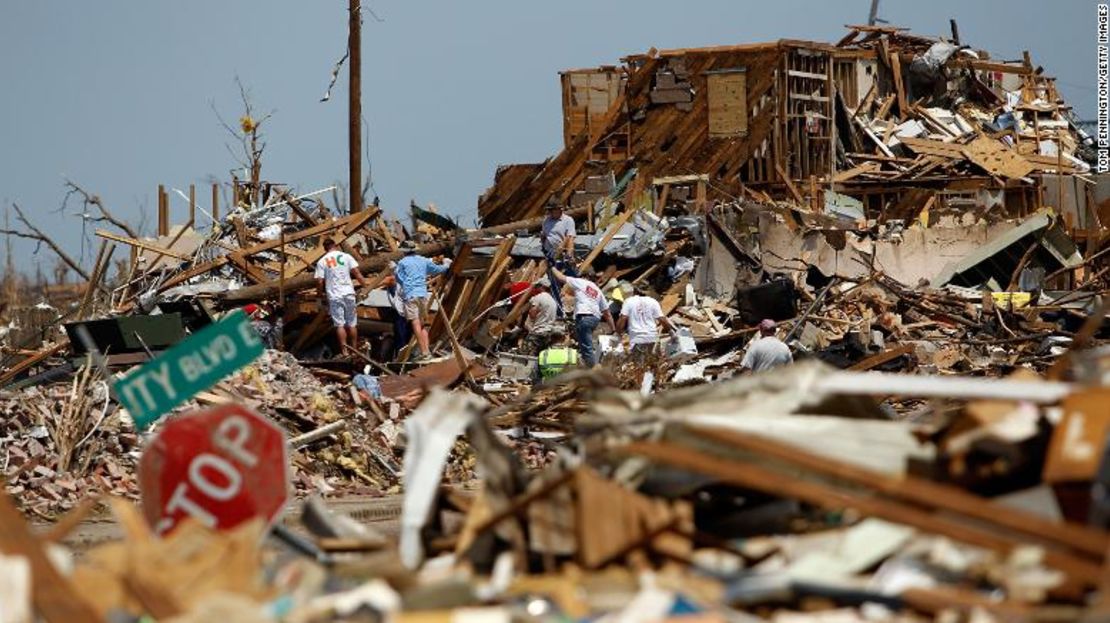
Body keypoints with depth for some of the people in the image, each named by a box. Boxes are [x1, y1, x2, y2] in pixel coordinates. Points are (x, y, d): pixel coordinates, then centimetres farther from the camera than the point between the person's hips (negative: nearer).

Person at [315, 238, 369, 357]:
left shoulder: (322, 262, 0)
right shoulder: (346, 257, 2)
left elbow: (319, 281, -3)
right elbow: (356, 273, -3)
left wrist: (321, 292, 15)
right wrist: (365, 286, 3)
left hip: (334, 296, -2)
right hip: (348, 293, 2)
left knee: (340, 325, 0)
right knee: (352, 324, 10)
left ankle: (344, 351, -3)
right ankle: (354, 350, 16)